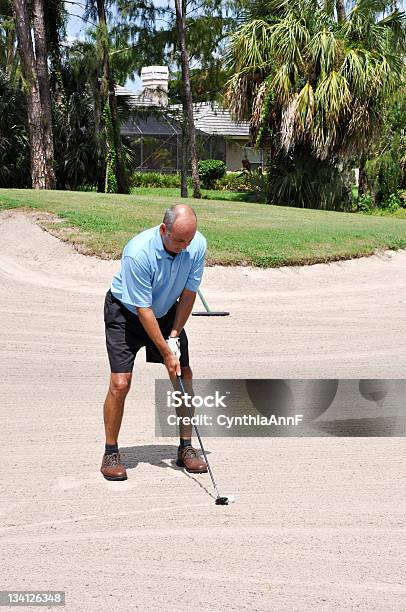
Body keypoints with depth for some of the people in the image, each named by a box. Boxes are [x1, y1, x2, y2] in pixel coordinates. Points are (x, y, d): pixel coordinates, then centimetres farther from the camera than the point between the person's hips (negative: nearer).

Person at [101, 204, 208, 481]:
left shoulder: (198, 245, -20)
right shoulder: (138, 253, -34)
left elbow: (188, 294, -8)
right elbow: (143, 309, -28)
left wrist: (174, 335, -10)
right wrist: (166, 352, -23)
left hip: (167, 312, 5)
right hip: (125, 312, -5)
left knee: (184, 377, -2)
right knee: (121, 382, -14)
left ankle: (186, 448, 11)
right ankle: (111, 453, 2)